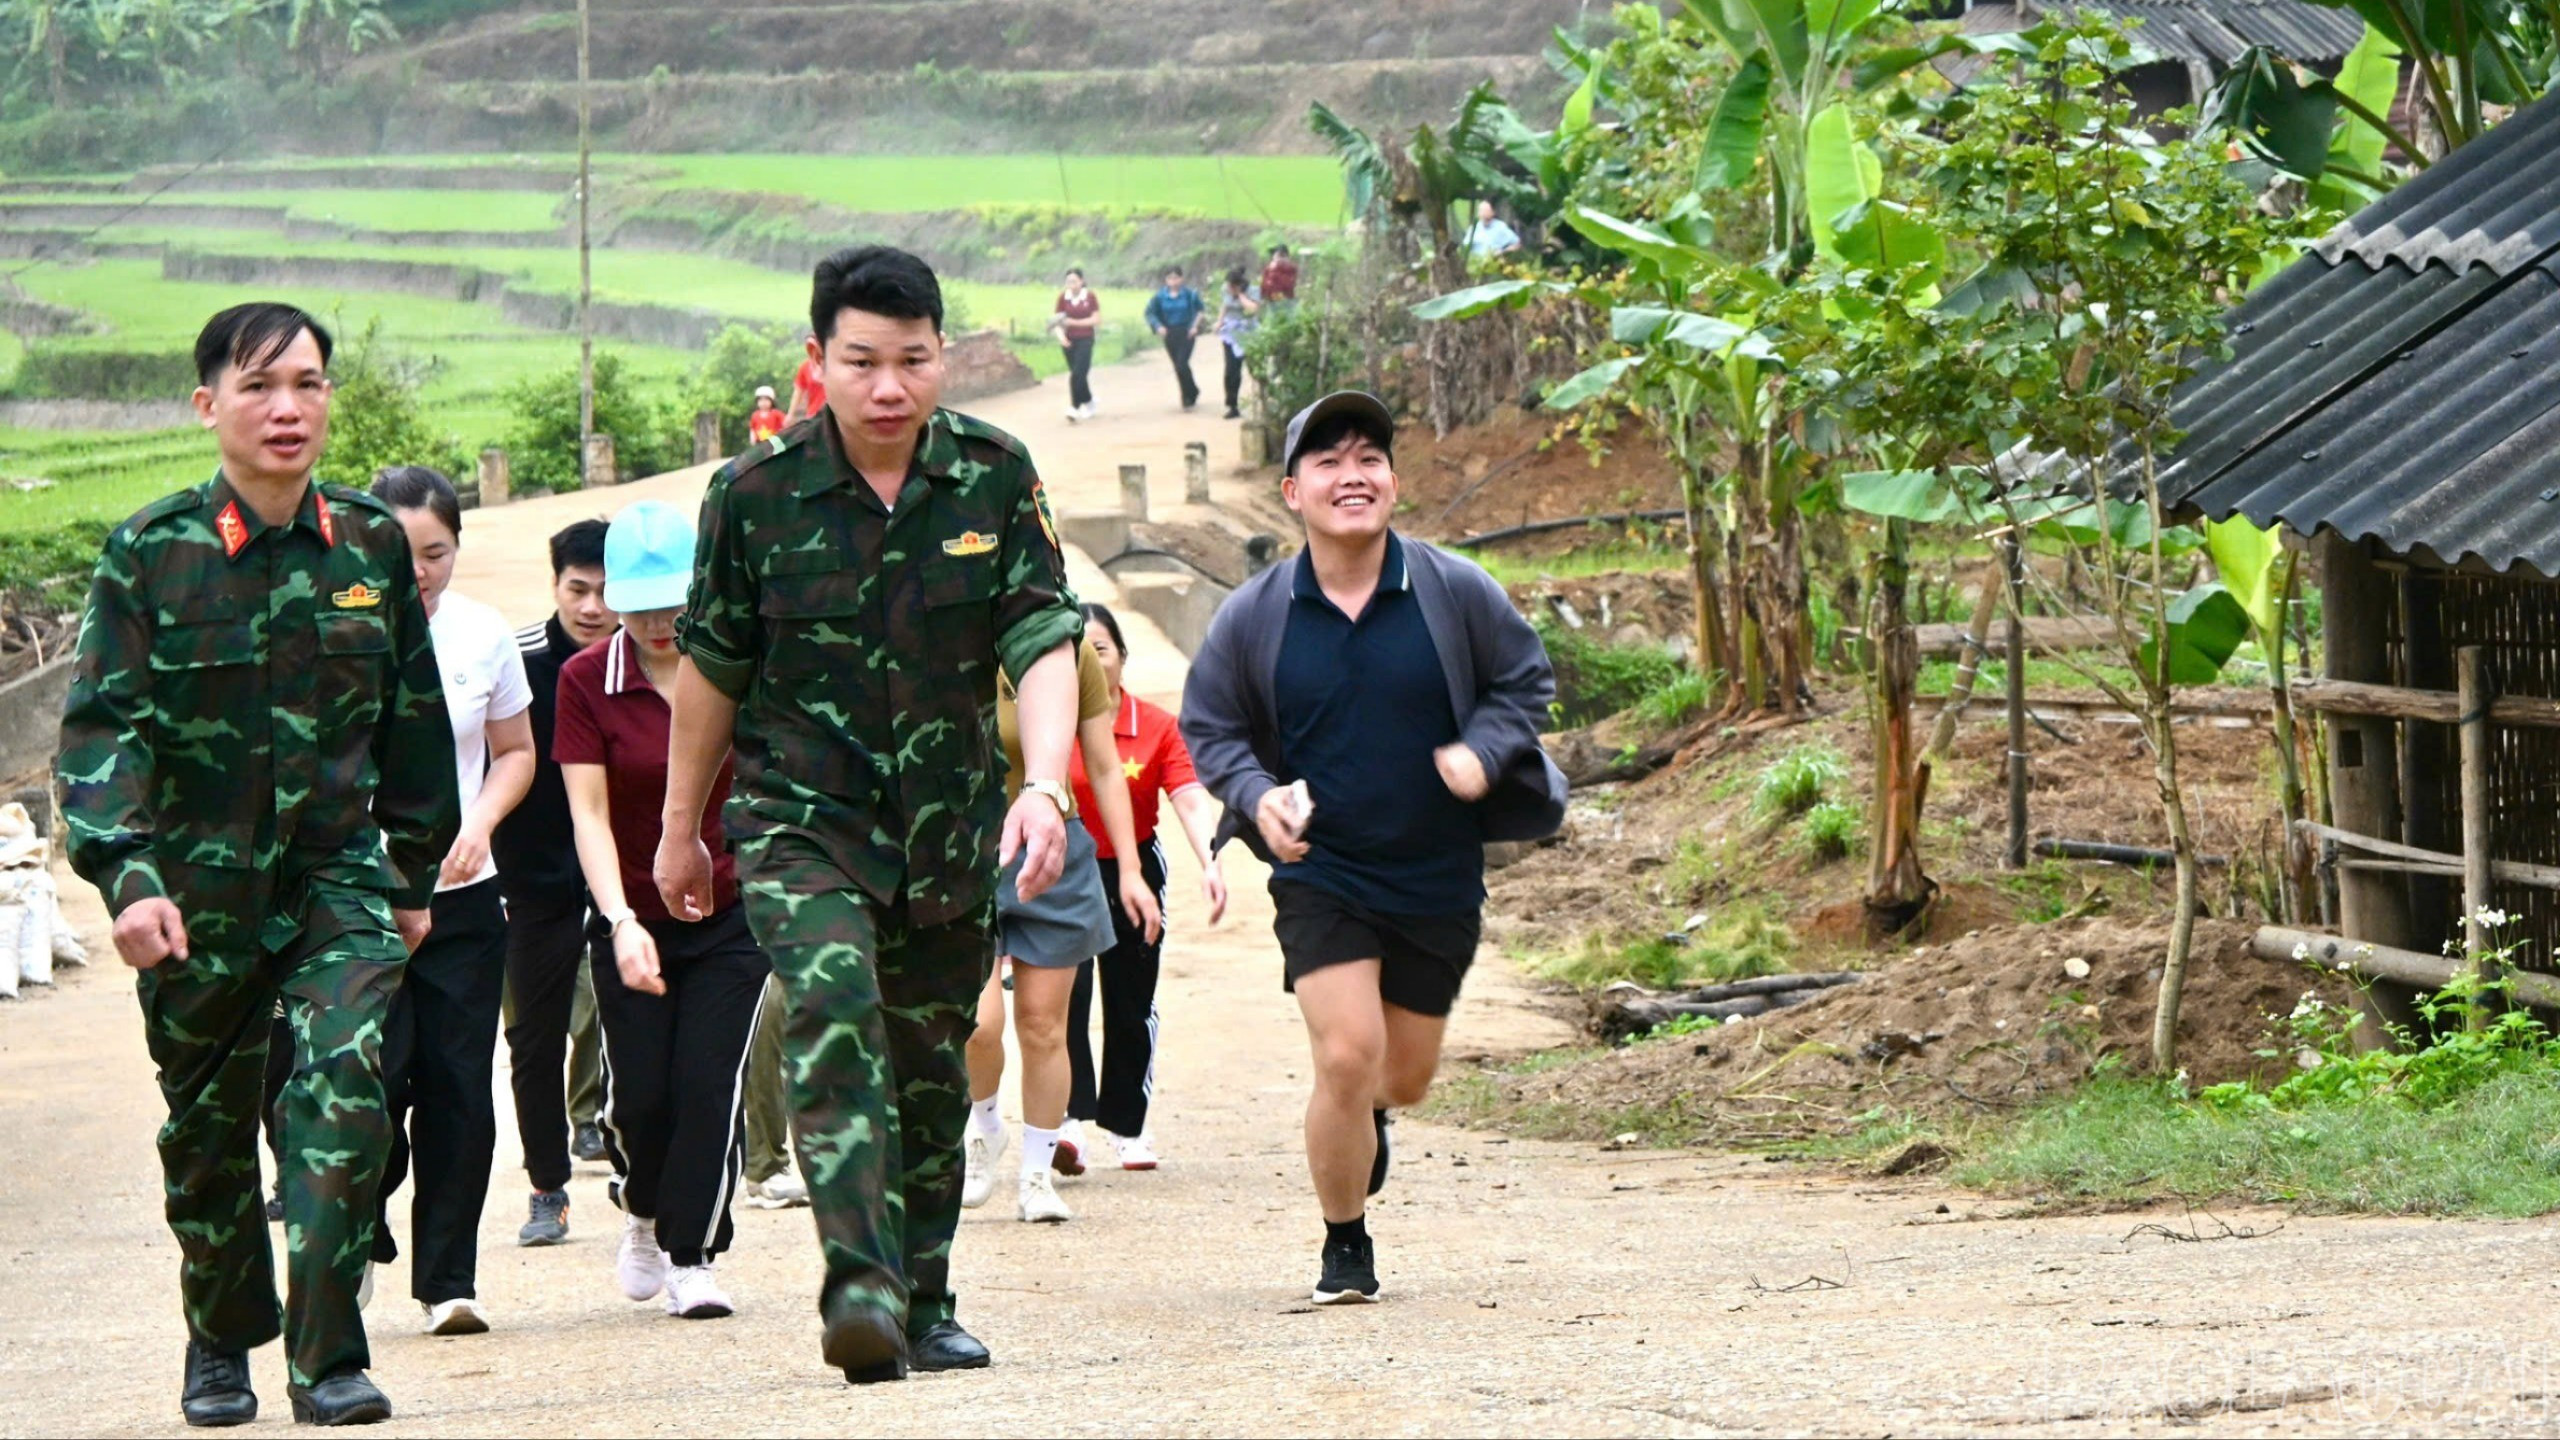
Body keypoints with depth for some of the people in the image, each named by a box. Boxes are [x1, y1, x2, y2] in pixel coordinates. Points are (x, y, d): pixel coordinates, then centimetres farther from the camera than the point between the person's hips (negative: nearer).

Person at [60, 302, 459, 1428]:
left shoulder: (372, 547, 1)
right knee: (209, 1128, 12)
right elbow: (101, 727, -11)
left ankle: (327, 1357, -11)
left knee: (346, 1093, -18)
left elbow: (413, 722, 13)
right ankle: (220, 1343, 34)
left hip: (339, 874, 1)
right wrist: (126, 877, -25)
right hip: (198, 889, -1)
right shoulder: (150, 554, -7)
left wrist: (415, 873, 18)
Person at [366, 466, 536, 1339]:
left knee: (459, 1091, 1)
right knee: (372, 1081, -10)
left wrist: (481, 821, -2)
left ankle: (448, 1279, 11)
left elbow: (515, 752, 17)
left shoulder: (485, 635, 4)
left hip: (463, 897, 3)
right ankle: (358, 1234, 18)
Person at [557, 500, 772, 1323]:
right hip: (634, 921, 0)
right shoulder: (586, 681, -8)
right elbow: (589, 813, -13)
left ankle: (695, 1255, 3)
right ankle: (645, 1210, 31)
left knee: (711, 1085, -9)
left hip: (730, 915, 0)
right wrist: (621, 922, -26)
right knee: (640, 1094, -1)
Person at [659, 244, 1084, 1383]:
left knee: (931, 1068, 12)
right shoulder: (757, 494, -7)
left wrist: (1044, 783, -24)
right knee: (834, 1012, -26)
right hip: (801, 818, -3)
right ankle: (862, 1282, -35)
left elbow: (1044, 642, -7)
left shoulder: (995, 476, -3)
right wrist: (681, 828, 14)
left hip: (952, 830, 3)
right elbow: (711, 669, 6)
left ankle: (923, 1302, 28)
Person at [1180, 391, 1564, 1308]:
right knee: (1347, 1056, -17)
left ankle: (1364, 1116, 52)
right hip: (1319, 874, -2)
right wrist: (1258, 796, -14)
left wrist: (1483, 752, -12)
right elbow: (1208, 730, 6)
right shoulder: (1252, 618, -6)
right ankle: (1344, 1246, 3)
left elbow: (1524, 680, 7)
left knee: (1406, 1075, 13)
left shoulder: (1458, 594, -7)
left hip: (1440, 878, 2)